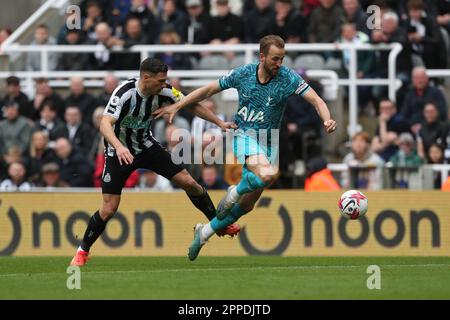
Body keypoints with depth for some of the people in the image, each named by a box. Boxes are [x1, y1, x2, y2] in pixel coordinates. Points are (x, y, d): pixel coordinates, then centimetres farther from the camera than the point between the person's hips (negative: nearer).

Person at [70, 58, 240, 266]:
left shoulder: (163, 91, -15)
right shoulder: (125, 93, -30)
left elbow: (192, 105, 1)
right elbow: (105, 124, -42)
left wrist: (220, 123, -4)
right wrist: (119, 147, -59)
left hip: (146, 145, 5)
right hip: (119, 152, -5)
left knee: (189, 182, -2)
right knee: (109, 209, -11)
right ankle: (83, 251, 11)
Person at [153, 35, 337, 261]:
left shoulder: (288, 78, -10)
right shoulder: (243, 74, -7)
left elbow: (316, 100, -17)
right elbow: (209, 90, 5)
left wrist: (327, 119, -38)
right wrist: (177, 106, 5)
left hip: (268, 143, 3)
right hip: (244, 135, -3)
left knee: (247, 205, 7)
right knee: (267, 175, -35)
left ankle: (204, 233, 28)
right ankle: (236, 191, -3)